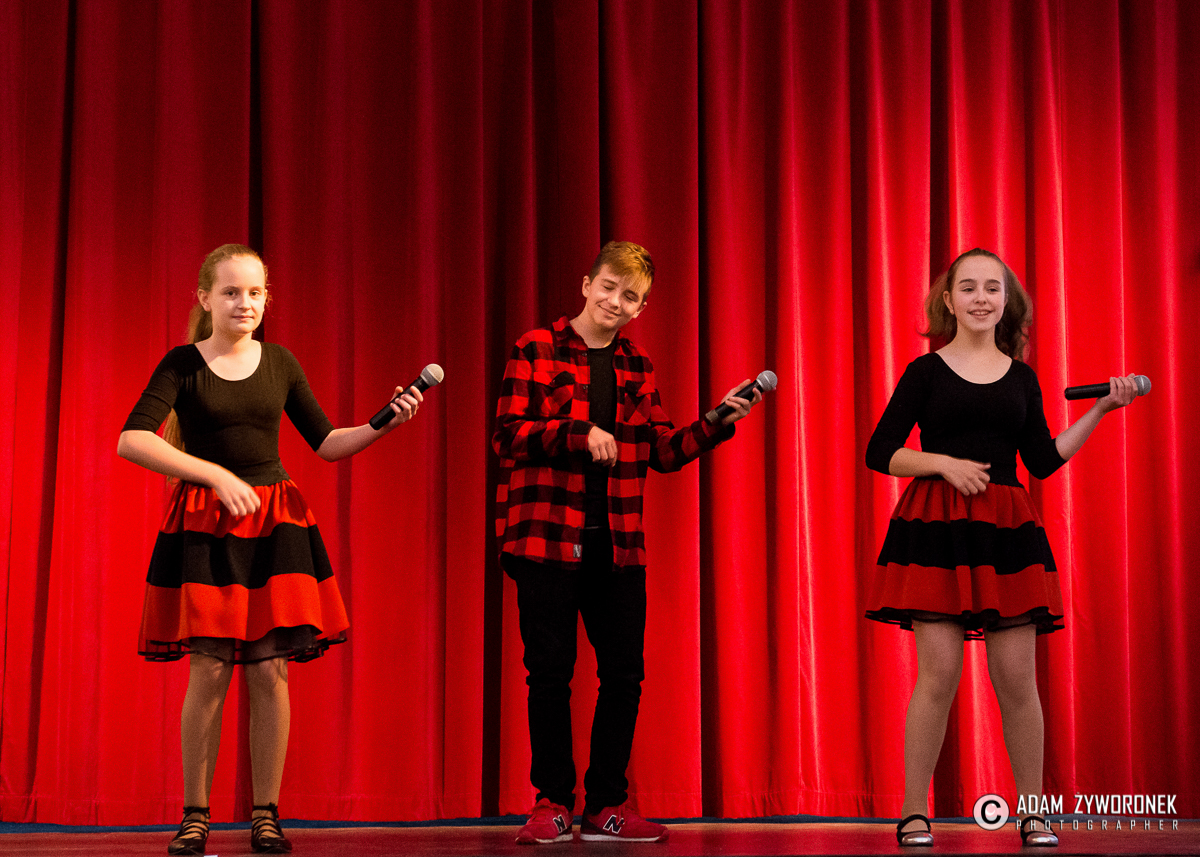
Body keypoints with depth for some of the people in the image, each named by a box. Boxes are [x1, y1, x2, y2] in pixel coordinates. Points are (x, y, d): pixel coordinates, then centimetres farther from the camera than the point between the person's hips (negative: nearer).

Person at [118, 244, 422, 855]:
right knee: (210, 670, -5)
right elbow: (131, 440, -15)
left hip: (275, 523, 3)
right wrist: (214, 473, -23)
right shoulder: (182, 365, -2)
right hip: (204, 523, -3)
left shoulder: (280, 364, 8)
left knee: (269, 669, -1)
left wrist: (384, 424, -4)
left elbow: (327, 443, 13)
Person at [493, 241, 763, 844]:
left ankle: (606, 805, 14)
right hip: (546, 539, -4)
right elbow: (507, 436, -8)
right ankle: (552, 804, 11)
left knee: (624, 674, 4)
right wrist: (581, 435, -19)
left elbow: (662, 452, 12)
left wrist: (717, 423, -1)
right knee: (551, 671, -1)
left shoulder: (635, 367, 14)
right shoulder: (536, 350, 0)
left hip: (617, 543, 5)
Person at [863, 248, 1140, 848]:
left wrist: (1101, 410, 7)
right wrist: (944, 463, -11)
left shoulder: (1022, 378, 15)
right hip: (936, 528, -3)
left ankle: (1034, 814, 12)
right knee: (939, 673, -7)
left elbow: (1043, 461, 12)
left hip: (1007, 532, 3)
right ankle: (913, 815, 3)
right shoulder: (926, 371, 5)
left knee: (1016, 678, 1)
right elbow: (879, 453, 2)